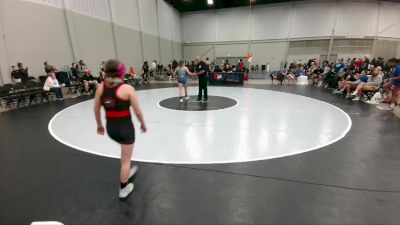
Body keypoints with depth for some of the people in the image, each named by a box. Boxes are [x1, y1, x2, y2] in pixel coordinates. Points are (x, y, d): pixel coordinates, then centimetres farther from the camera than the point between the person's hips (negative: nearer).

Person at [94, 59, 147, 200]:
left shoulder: (101, 87, -2)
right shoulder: (127, 88, -17)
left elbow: (96, 109, 7)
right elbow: (138, 112, -12)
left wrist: (99, 125, 21)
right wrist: (143, 124, 5)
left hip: (110, 127, 6)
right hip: (125, 126, -6)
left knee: (125, 150, 34)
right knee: (126, 159, 12)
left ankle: (127, 172, 52)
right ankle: (123, 189, 29)